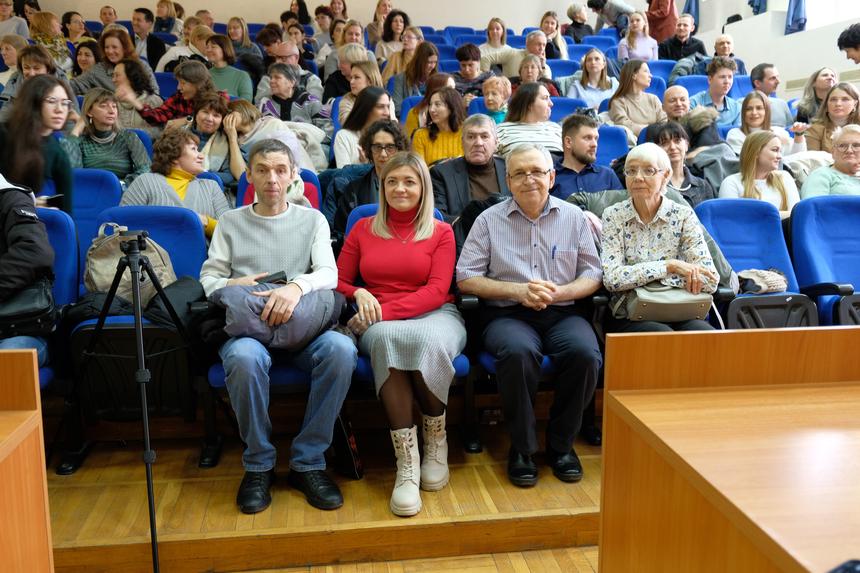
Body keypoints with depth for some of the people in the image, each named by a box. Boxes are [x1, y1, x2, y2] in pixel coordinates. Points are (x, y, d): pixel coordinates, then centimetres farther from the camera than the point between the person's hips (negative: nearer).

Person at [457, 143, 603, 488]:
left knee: (586, 353, -30)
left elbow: (593, 274, 9)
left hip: (564, 312, 2)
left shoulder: (573, 217, 12)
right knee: (518, 351, -36)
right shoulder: (489, 220, 7)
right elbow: (466, 278, 0)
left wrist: (558, 292, -11)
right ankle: (521, 447, -13)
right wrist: (517, 291, -12)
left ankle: (561, 444, -6)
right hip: (508, 314, -2)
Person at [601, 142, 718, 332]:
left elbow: (710, 281, -8)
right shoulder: (613, 216, 2)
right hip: (628, 318, -2)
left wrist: (638, 276, -14)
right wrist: (669, 266, -17)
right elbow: (612, 279, -11)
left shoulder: (683, 215, 3)